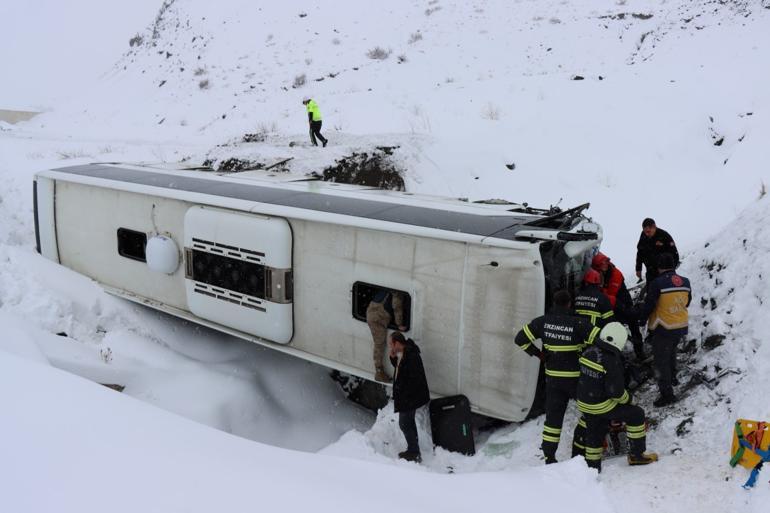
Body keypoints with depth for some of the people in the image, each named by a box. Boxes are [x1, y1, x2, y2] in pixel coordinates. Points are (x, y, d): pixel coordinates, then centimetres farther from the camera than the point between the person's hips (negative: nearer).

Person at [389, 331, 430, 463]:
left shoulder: (411, 357, -28)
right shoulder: (402, 354, 3)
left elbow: (414, 379, -28)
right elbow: (398, 367, 19)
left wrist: (405, 396, -23)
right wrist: (393, 357, 0)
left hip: (410, 397, -10)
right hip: (406, 395, 10)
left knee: (404, 424, -2)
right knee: (409, 422, 20)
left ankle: (414, 453, 8)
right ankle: (413, 450, 34)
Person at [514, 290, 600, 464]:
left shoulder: (543, 322, -5)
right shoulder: (578, 323, -17)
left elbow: (520, 338, 0)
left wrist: (538, 353, 7)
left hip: (552, 378, 4)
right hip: (576, 377, -4)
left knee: (553, 416, 12)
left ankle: (549, 457, 12)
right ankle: (578, 451, 16)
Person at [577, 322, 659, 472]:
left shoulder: (588, 352, -2)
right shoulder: (611, 361, -24)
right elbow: (615, 391, -22)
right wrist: (627, 399, -1)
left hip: (584, 404, 7)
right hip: (602, 406, -7)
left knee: (595, 434, 24)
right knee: (636, 414, 11)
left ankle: (592, 466, 34)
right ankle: (636, 455, 20)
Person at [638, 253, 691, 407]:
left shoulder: (657, 283, -22)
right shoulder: (685, 282, -3)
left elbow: (648, 305, -16)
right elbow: (687, 302, 12)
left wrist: (642, 317, 4)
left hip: (663, 329, -7)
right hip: (681, 326, 7)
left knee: (661, 361, 3)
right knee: (671, 352, 31)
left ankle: (667, 393, 4)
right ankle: (672, 378, 48)